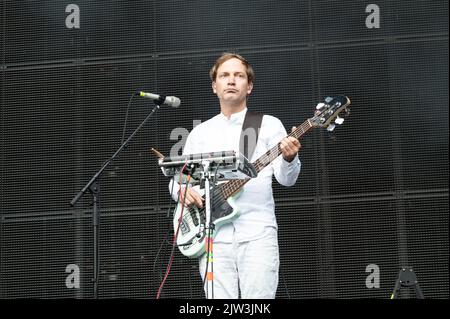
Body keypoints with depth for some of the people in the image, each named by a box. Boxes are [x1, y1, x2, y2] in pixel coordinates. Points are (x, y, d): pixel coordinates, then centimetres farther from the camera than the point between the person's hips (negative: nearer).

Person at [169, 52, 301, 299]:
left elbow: (286, 178, 1)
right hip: (213, 236, 3)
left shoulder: (269, 125, 10)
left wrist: (289, 159, -21)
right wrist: (182, 189, -3)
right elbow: (177, 178, 21)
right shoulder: (199, 133, 19)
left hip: (258, 234, -2)